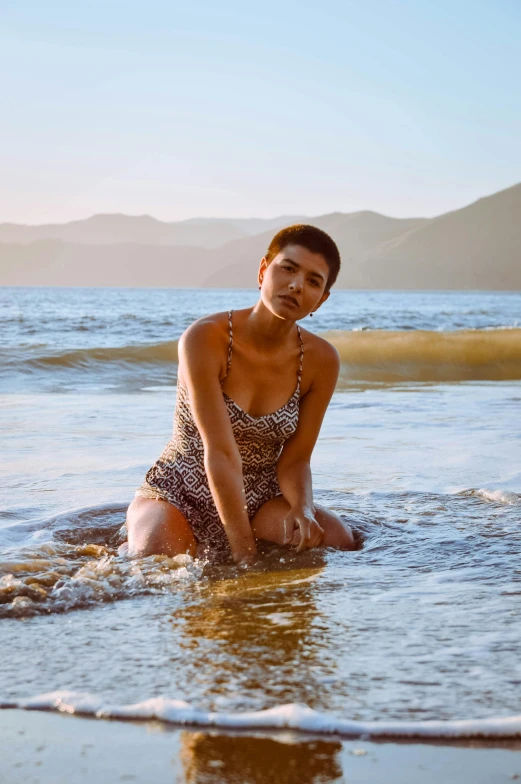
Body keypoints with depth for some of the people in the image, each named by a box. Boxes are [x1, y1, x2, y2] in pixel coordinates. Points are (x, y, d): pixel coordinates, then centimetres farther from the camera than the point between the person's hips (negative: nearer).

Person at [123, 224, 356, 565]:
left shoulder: (321, 360, -8)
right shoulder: (205, 339, -22)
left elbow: (294, 460, -5)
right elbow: (220, 453, -27)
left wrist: (303, 511, -28)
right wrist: (245, 554, -30)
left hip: (258, 498, 3)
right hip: (179, 494, -3)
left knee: (338, 538, -23)